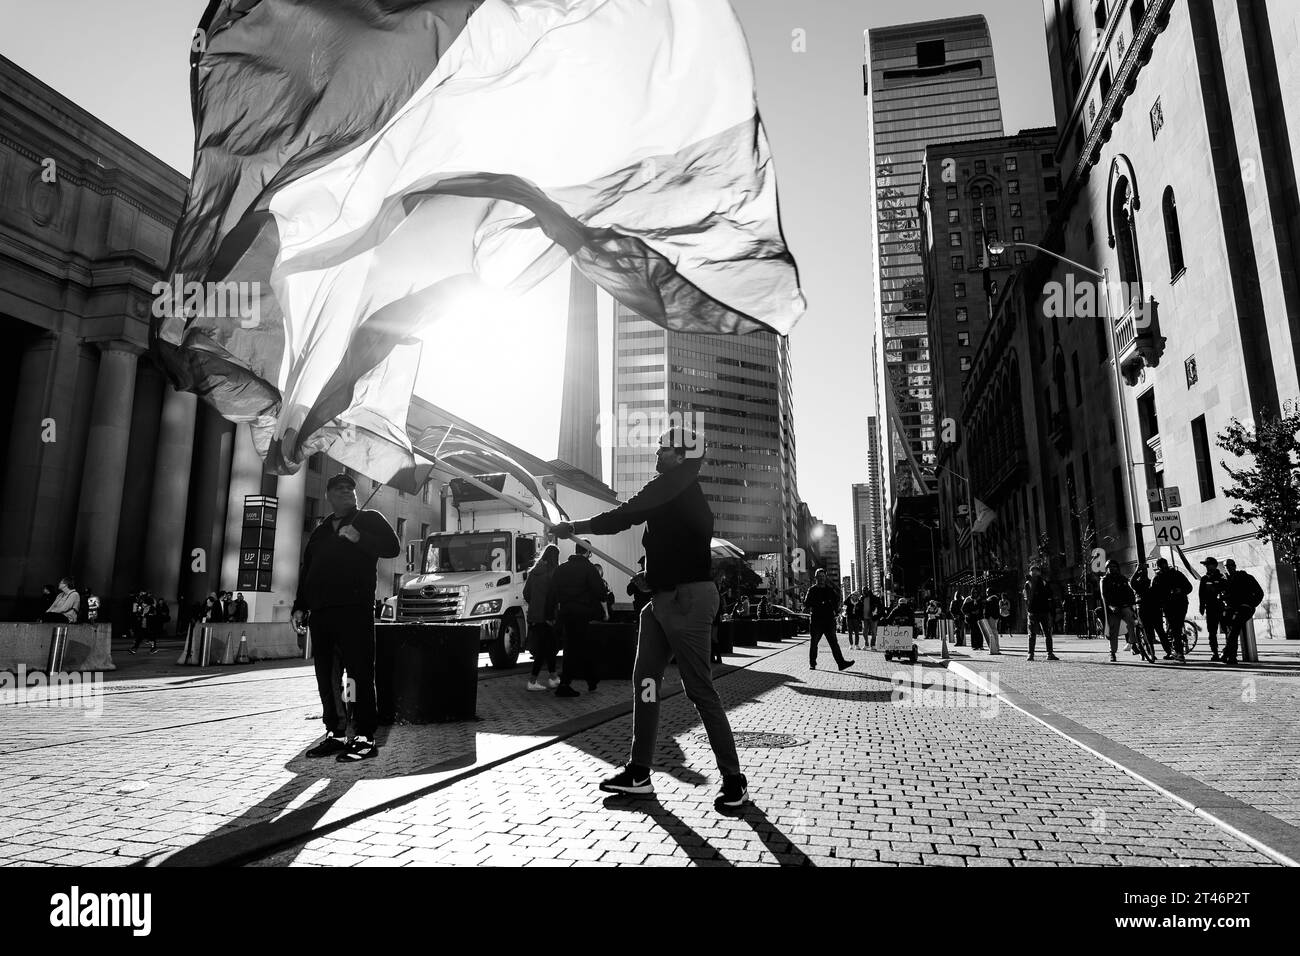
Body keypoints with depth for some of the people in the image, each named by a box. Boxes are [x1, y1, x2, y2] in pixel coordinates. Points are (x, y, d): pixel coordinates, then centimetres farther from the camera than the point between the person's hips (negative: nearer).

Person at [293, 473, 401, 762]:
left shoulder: (370, 519, 8)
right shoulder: (320, 531, 25)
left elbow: (393, 547, -6)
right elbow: (305, 571, 25)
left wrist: (359, 538, -17)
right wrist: (300, 606, 16)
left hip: (354, 610, -6)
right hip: (320, 613, 7)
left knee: (359, 674, -8)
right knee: (326, 677, 8)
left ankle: (365, 738, -6)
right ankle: (335, 734, 17)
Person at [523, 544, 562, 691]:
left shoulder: (534, 572, 9)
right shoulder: (553, 572, -12)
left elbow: (526, 593, 11)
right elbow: (552, 595, -17)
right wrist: (550, 616, -12)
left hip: (533, 615, 7)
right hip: (546, 616, -7)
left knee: (548, 646, 18)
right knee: (544, 648, 1)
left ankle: (553, 678, 25)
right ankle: (533, 681, 2)